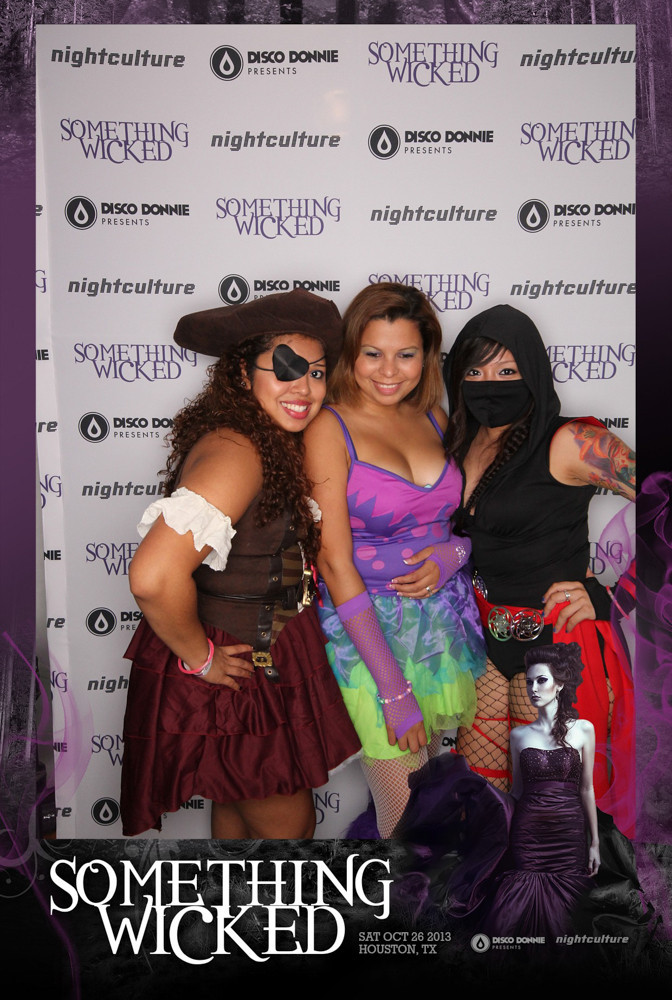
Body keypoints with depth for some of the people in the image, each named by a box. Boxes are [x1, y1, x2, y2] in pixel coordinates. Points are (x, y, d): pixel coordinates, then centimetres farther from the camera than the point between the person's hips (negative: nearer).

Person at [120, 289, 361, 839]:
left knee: (239, 808, 26)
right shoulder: (234, 452, -28)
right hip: (227, 681, -9)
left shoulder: (275, 443, 3)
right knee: (288, 824, 10)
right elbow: (154, 576, -38)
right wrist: (200, 657, -23)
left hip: (265, 665, 9)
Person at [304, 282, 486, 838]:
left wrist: (455, 551, -8)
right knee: (411, 817, -1)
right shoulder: (330, 428, -12)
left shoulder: (433, 418, 5)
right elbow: (335, 565, -15)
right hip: (367, 629, -5)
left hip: (445, 619, 6)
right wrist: (392, 689, -17)